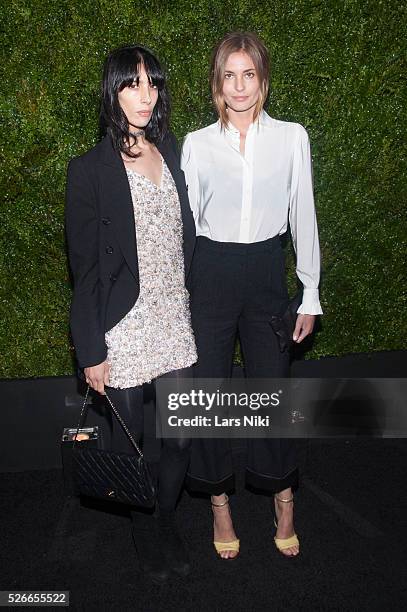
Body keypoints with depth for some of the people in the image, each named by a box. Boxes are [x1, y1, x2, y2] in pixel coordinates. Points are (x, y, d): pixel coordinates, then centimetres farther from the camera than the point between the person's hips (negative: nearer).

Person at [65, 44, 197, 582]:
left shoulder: (174, 154, 7)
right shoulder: (89, 169, -8)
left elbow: (188, 241, 11)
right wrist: (91, 352, -8)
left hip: (176, 321, 4)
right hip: (123, 329, -4)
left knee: (182, 437, 11)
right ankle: (144, 530, 39)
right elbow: (84, 268, -8)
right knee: (129, 440, 13)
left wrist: (197, 312, 9)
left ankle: (168, 519, 39)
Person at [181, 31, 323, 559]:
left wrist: (311, 295, 4)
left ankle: (283, 499, 30)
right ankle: (220, 500, 28)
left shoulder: (292, 138, 2)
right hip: (210, 272, 0)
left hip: (266, 270, 0)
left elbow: (302, 217, 5)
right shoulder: (196, 144, 2)